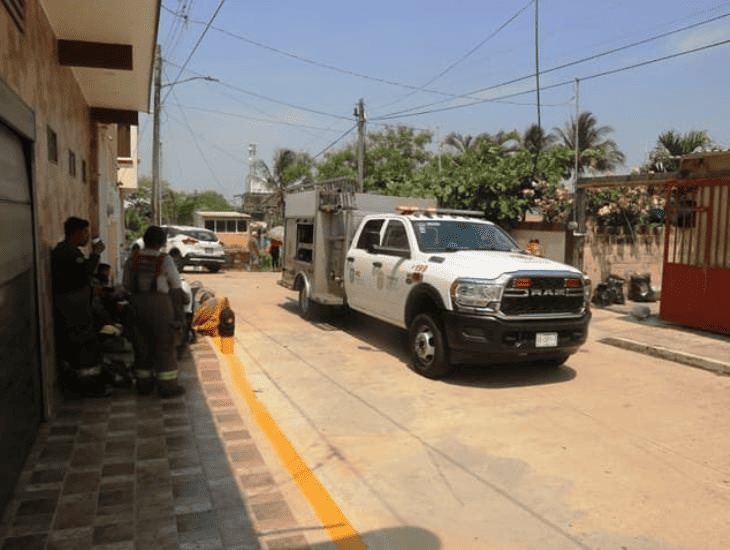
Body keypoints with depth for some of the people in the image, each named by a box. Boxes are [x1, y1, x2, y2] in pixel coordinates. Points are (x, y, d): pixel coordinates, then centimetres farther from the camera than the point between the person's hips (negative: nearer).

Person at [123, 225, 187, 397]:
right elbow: (176, 285, -7)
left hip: (138, 303, 5)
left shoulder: (133, 258, -1)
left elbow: (126, 284, 3)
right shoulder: (165, 260, -13)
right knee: (165, 345, 5)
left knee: (142, 344, 16)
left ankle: (144, 383, 25)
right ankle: (167, 386, 8)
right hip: (160, 302, -4)